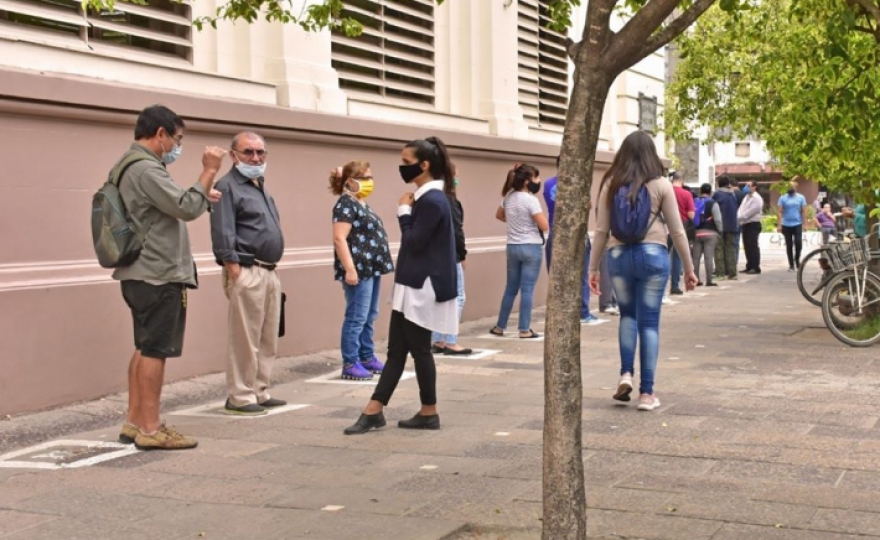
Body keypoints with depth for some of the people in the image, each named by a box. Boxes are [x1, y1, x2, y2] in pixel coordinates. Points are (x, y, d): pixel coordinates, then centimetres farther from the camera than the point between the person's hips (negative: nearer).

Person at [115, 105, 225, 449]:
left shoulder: (131, 165, 16)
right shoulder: (145, 169, -18)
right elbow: (187, 208, -20)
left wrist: (200, 197, 17)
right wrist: (209, 172, -13)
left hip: (145, 273, 11)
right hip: (158, 274, -11)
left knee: (145, 349, 14)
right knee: (155, 351, -7)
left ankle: (135, 423, 18)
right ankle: (150, 430, -3)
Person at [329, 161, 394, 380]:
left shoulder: (362, 203, 17)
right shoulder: (346, 203, -12)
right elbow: (339, 238, -20)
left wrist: (379, 265, 23)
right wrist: (349, 269, -24)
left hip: (371, 268, 10)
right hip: (358, 270, -10)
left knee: (369, 317, 14)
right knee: (357, 318, -7)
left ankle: (367, 358, 22)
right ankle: (350, 364, -2)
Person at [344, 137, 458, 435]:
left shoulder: (432, 201, -17)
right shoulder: (425, 198, 13)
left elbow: (414, 243, -18)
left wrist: (403, 212, -9)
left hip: (422, 288, -10)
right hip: (411, 286, 10)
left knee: (419, 350, 1)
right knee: (396, 351, 9)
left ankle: (429, 413, 14)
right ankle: (373, 411, 12)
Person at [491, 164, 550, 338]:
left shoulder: (508, 197, 6)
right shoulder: (530, 200, -15)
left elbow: (499, 215, 26)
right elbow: (545, 226, -15)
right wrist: (535, 217, 3)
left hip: (512, 247, 6)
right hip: (531, 247, -6)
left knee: (511, 288, 14)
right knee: (527, 289, -2)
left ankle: (500, 326, 18)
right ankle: (524, 330, 1)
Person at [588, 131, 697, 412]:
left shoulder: (610, 185, 4)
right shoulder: (660, 186, 0)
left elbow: (601, 230, 4)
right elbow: (677, 231, 2)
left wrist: (593, 268, 11)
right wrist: (689, 268, 10)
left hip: (619, 255, 2)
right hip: (652, 255, -1)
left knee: (627, 315, 21)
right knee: (649, 322, 4)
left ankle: (626, 374, 3)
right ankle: (646, 392, 5)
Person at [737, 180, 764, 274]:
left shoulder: (757, 198, -9)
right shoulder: (746, 197, 16)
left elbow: (750, 211, -18)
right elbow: (741, 209, 7)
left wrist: (739, 218, -18)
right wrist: (738, 219, -11)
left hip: (753, 225, -8)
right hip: (745, 224, 8)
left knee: (753, 246, -8)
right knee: (747, 246, 10)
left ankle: (755, 267, -5)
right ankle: (749, 266, 16)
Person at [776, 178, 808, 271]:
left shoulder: (801, 197, 6)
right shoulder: (783, 198, 3)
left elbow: (804, 212, 5)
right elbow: (779, 212, 0)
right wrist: (779, 225, -8)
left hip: (797, 224, 0)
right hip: (786, 225, 0)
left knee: (798, 243, -13)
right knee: (789, 245, 4)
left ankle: (797, 259, 13)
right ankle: (791, 265, 11)